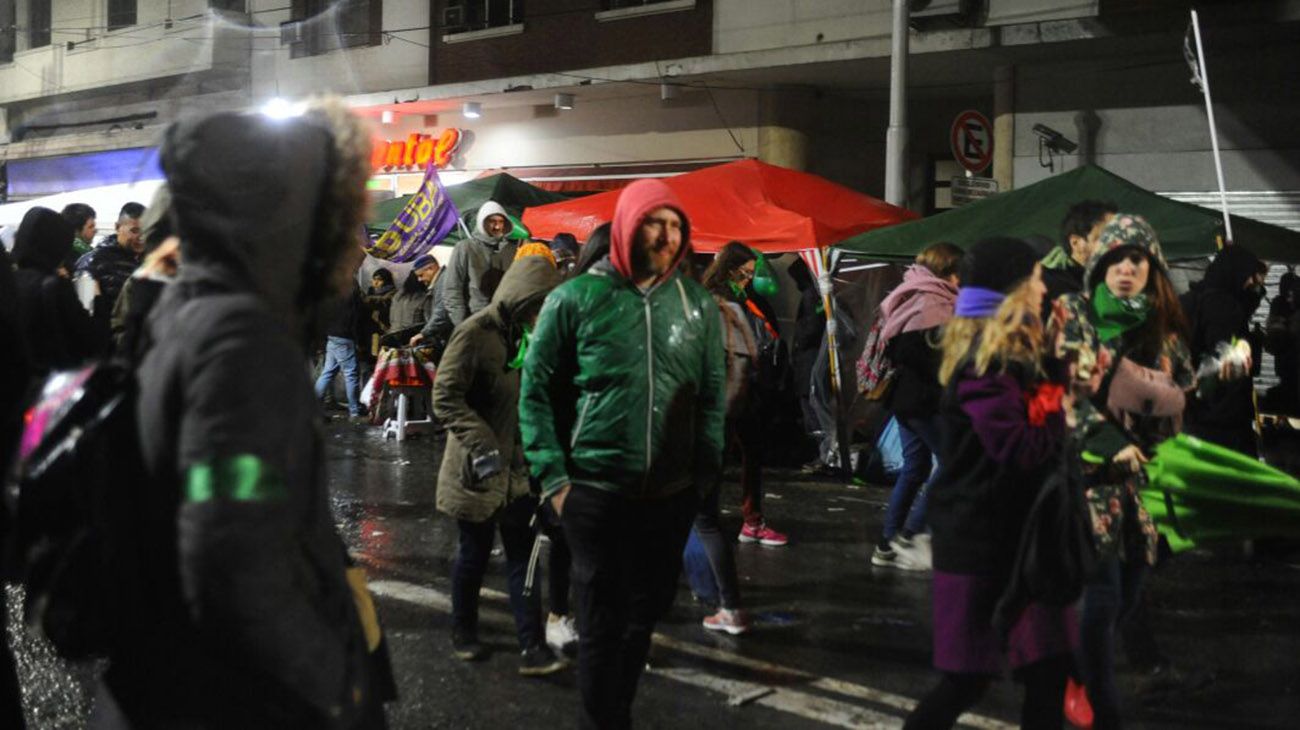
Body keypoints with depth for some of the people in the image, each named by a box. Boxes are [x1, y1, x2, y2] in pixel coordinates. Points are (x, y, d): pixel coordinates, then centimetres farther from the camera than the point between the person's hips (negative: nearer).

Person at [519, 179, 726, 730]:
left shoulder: (698, 305, 6)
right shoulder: (576, 299, -4)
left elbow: (713, 396, 10)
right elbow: (537, 390, -1)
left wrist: (706, 470, 3)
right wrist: (553, 477, -6)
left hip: (673, 494, 4)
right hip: (596, 491, -3)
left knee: (646, 612, 14)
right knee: (602, 621, 2)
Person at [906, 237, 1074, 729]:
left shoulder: (1015, 353, 12)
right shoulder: (984, 359, -18)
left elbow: (1040, 423, 15)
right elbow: (1018, 450, -24)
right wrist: (1067, 412, -12)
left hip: (1020, 532, 9)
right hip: (983, 540, -9)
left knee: (1049, 668, 11)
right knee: (969, 678, 1)